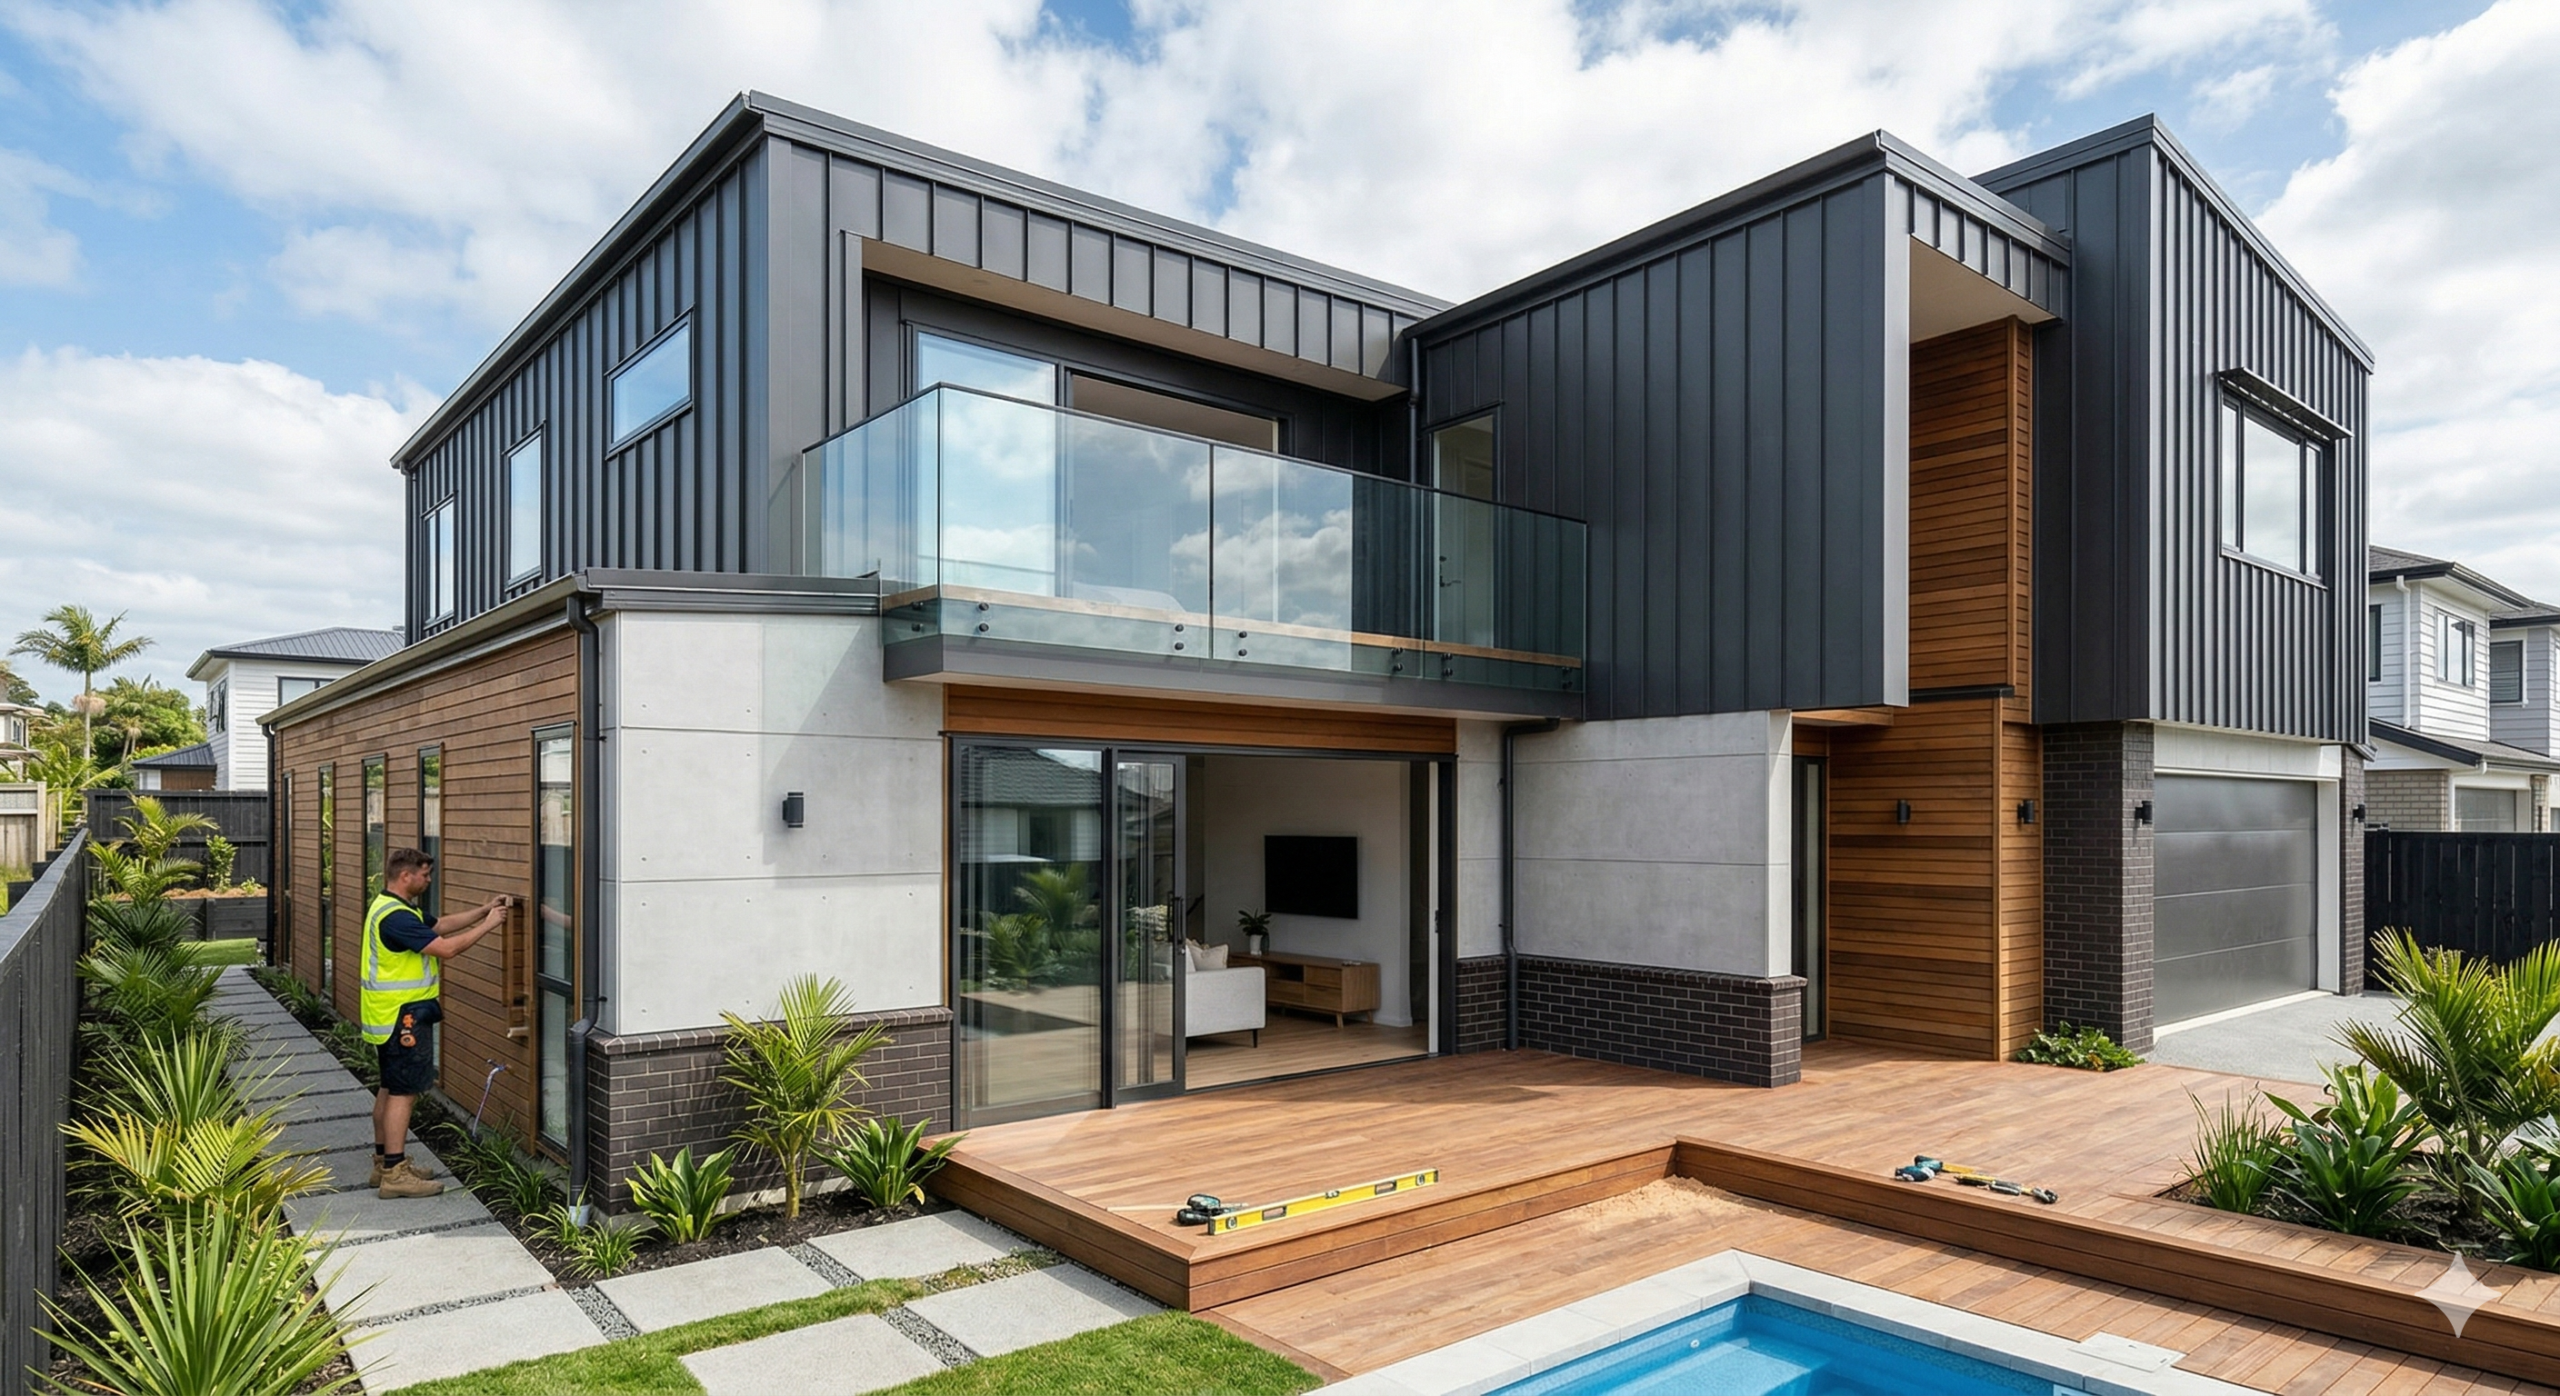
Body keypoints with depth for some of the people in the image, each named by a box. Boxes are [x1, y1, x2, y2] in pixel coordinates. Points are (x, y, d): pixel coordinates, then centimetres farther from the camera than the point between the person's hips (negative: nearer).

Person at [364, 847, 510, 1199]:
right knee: (403, 1091, -7)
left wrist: (482, 910, 11)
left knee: (391, 1088, 17)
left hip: (391, 1016, 11)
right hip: (403, 1017, -11)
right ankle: (395, 1173, -4)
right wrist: (488, 924, -16)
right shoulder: (395, 916, -22)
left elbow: (440, 925, 18)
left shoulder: (388, 907, 12)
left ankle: (384, 1161, 26)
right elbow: (446, 947, -25)